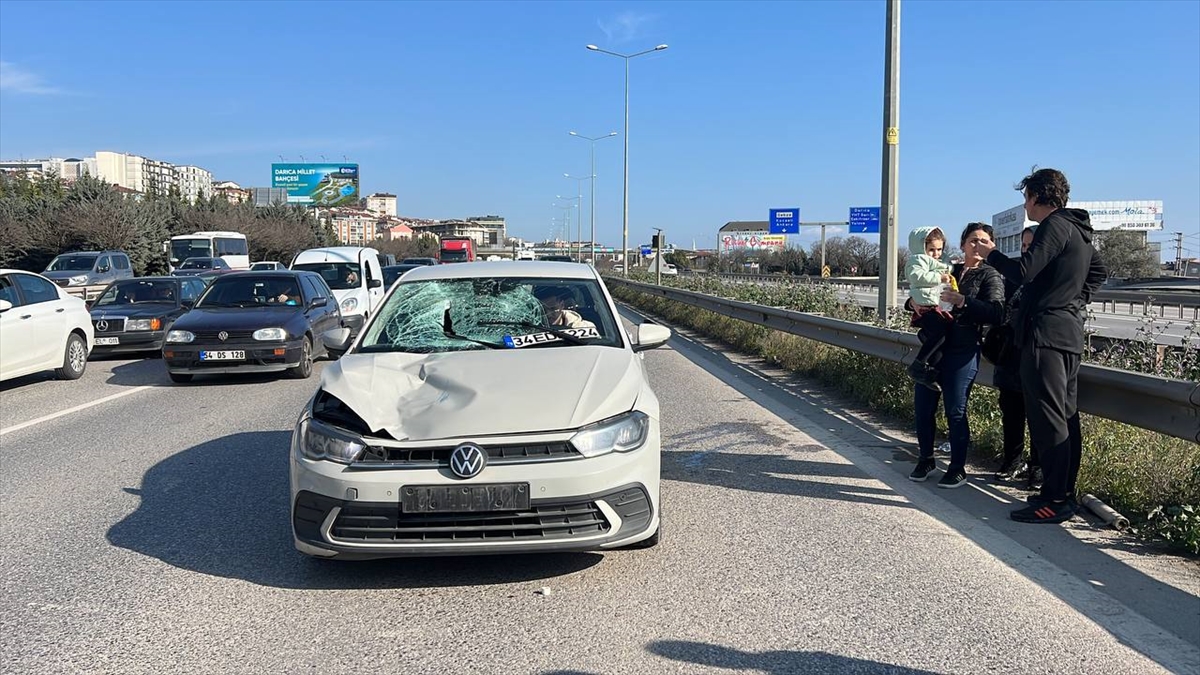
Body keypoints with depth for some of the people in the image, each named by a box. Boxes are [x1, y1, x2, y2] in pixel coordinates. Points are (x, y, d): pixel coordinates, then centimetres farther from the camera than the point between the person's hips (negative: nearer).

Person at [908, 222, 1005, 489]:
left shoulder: (990, 277, 1)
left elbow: (995, 313, -14)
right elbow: (918, 297, 21)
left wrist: (962, 301, -26)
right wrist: (913, 302, -3)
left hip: (962, 352, -4)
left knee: (955, 411, -4)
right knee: (923, 406, 5)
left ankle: (958, 469, 9)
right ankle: (926, 460, 22)